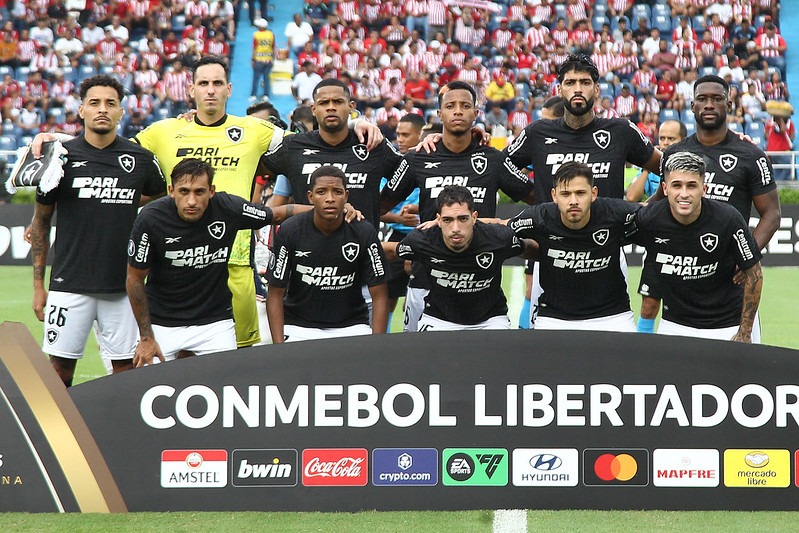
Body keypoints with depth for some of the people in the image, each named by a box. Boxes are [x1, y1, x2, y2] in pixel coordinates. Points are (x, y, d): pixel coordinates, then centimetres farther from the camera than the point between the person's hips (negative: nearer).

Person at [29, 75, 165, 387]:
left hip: (122, 285, 1)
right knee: (60, 367, 0)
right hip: (70, 284, -1)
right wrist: (38, 285, 6)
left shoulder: (140, 159, 3)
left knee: (126, 367, 2)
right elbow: (41, 222, 8)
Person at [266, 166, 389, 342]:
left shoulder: (364, 233, -8)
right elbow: (275, 295, -4)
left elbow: (379, 296, -4)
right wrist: (279, 347, -14)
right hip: (299, 326, 0)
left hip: (350, 326, 1)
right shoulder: (290, 232, -9)